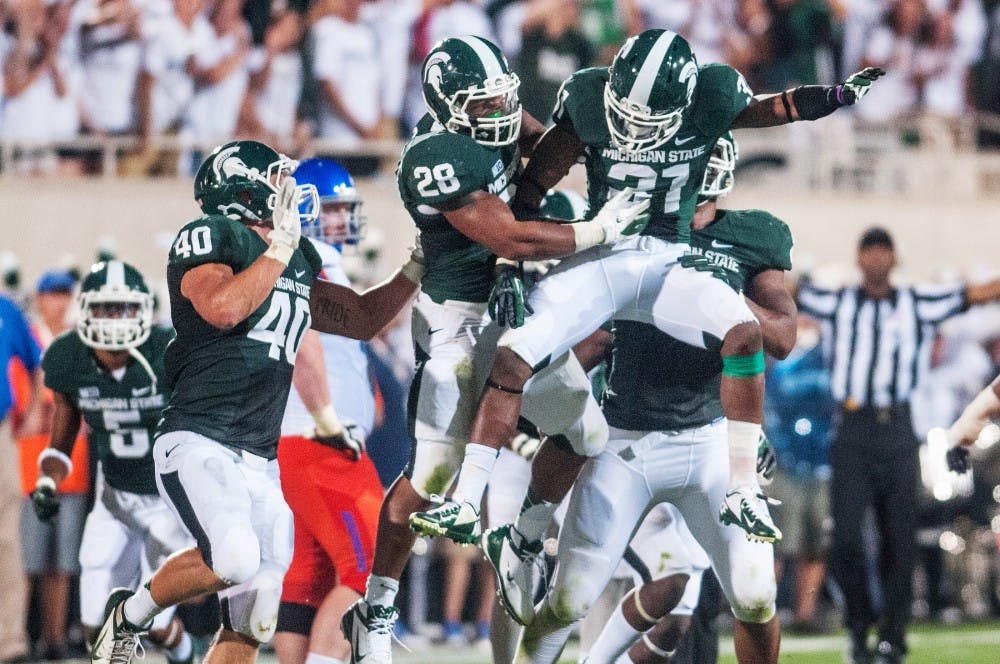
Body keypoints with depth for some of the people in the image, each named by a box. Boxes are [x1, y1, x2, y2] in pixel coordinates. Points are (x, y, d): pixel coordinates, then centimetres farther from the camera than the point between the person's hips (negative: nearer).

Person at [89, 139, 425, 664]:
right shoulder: (209, 239, -4)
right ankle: (129, 616, -6)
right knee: (235, 561, -32)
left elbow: (362, 318, 31)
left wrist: (419, 264, 23)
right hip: (198, 441, -8)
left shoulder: (298, 267, 19)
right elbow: (223, 310, -22)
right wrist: (281, 245, -15)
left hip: (259, 462, 8)